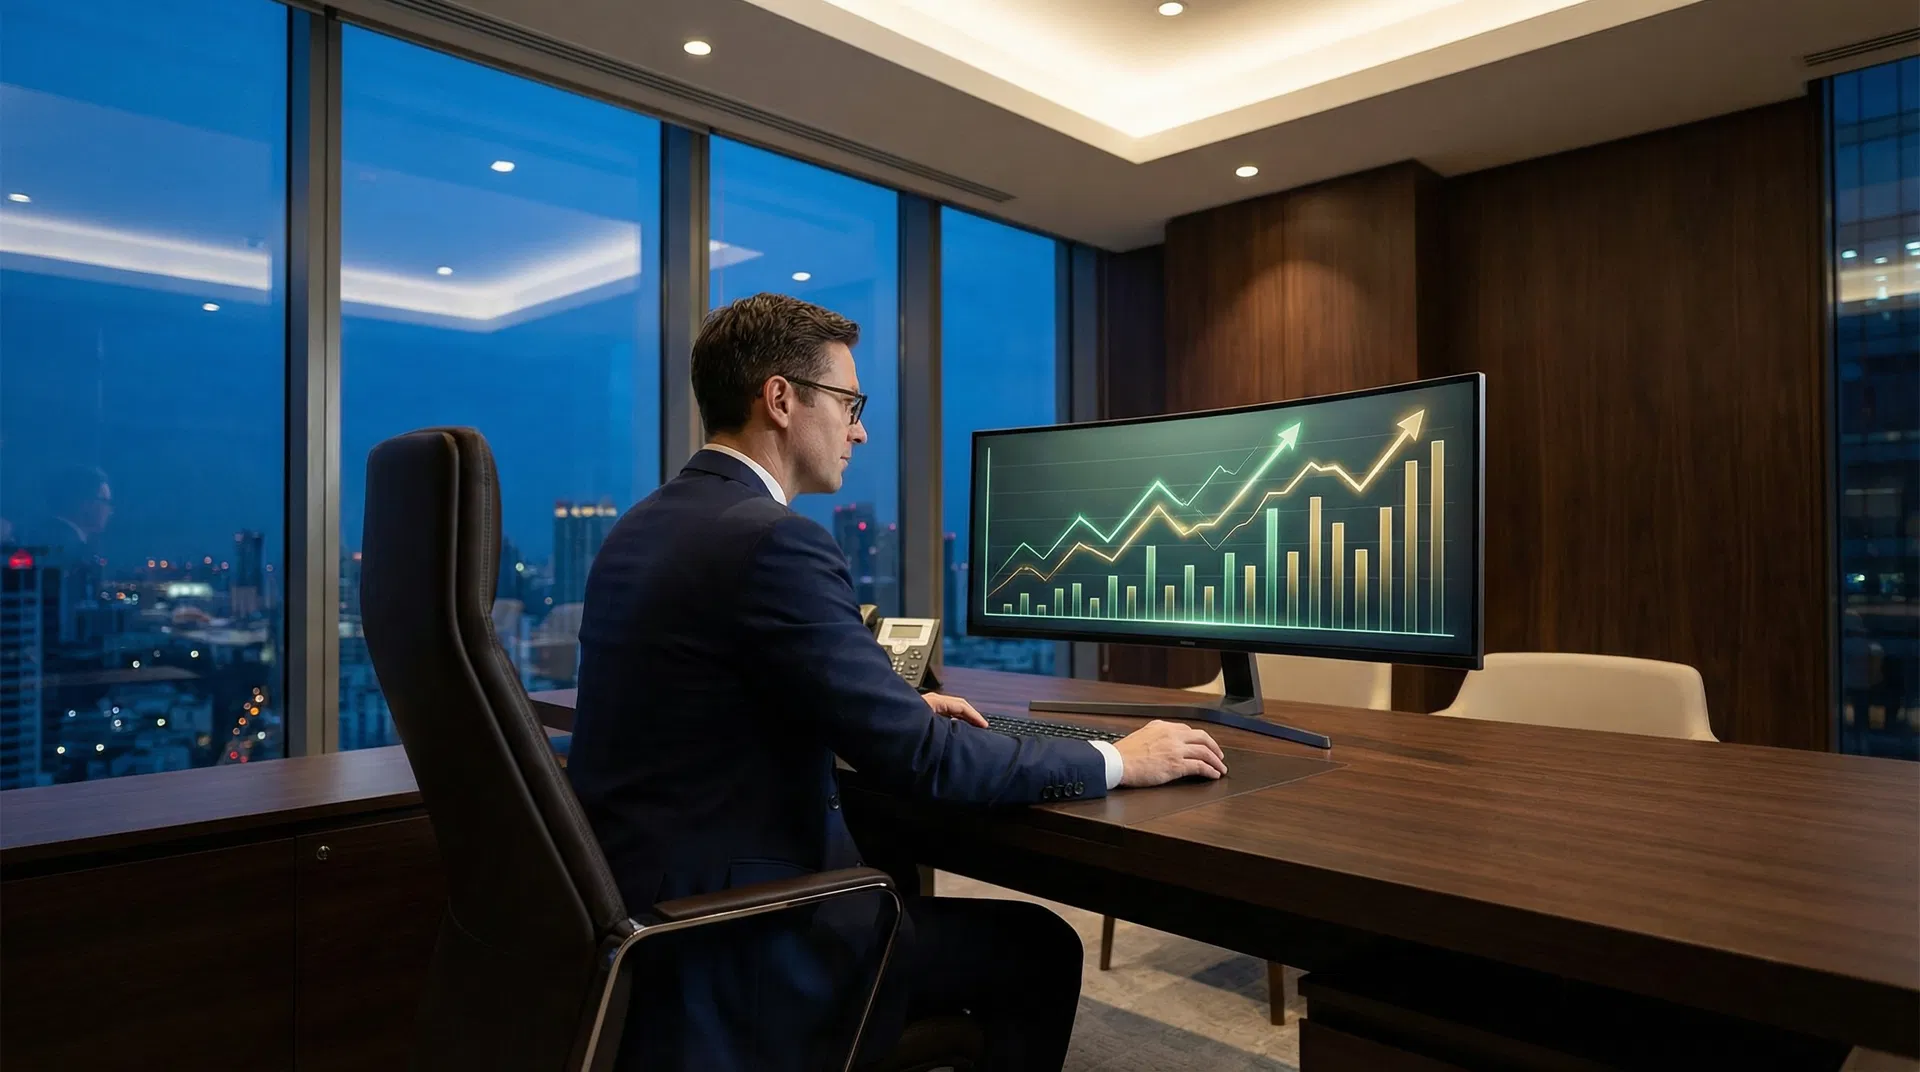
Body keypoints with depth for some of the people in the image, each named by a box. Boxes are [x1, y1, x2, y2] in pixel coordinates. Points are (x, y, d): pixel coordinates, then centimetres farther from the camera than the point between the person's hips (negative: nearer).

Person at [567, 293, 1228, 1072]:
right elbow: (920, 762, -21)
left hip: (640, 915, 9)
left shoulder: (644, 527, 7)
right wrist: (1115, 761, -9)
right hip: (720, 952, -9)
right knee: (1037, 948, 3)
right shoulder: (772, 542, -22)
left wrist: (899, 708, 13)